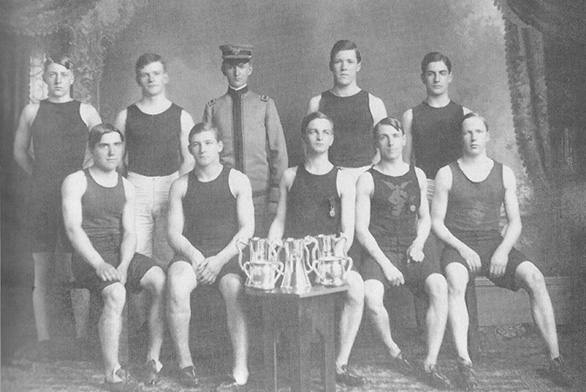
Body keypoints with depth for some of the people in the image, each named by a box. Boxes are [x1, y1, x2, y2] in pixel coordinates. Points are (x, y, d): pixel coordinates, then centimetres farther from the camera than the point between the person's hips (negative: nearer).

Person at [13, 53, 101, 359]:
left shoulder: (86, 112, 6)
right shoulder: (32, 111, 10)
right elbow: (20, 151, 19)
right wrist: (41, 177, 13)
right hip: (41, 199, 2)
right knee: (42, 273, 4)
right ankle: (44, 340, 10)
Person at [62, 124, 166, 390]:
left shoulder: (126, 187, 14)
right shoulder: (76, 182, 1)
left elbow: (129, 232, 6)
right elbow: (73, 228, -10)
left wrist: (124, 265, -15)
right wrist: (99, 264, -25)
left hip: (122, 255, 4)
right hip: (89, 257, -4)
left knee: (162, 281, -22)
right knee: (116, 294, -33)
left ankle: (153, 360, -15)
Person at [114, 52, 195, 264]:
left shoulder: (182, 117, 8)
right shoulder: (125, 116, 10)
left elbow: (189, 161, 7)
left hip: (170, 187, 0)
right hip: (136, 189, 1)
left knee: (170, 257, -2)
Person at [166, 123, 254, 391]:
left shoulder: (237, 181, 8)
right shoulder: (180, 185, 14)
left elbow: (247, 229, 1)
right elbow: (174, 232, 8)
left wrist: (220, 259, -13)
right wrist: (193, 255, -12)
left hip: (228, 254, -1)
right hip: (191, 253, 2)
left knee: (235, 288, -33)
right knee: (176, 284, -32)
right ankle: (184, 362, -16)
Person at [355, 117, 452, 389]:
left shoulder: (417, 175, 16)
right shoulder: (367, 180, 3)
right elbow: (361, 229, -2)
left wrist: (418, 244, 0)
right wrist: (384, 263, -13)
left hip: (413, 248, 3)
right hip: (379, 250, -3)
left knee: (439, 287, -27)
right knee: (371, 296, -30)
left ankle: (431, 364, -17)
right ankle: (392, 349, 0)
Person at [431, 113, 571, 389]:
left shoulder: (504, 174, 11)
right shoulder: (446, 174, 4)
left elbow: (515, 222, 8)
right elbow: (436, 223, 2)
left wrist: (503, 250, -11)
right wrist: (463, 249, -13)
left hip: (495, 245, 3)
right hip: (458, 247, -2)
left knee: (535, 278, -25)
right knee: (455, 281, -36)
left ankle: (555, 358, -19)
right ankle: (464, 363, -41)